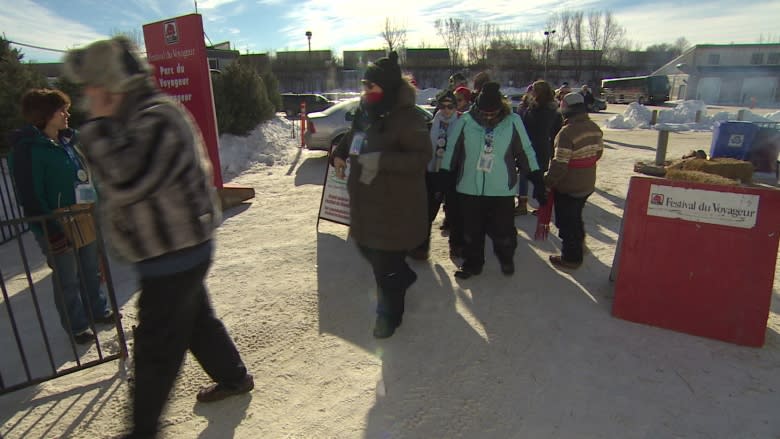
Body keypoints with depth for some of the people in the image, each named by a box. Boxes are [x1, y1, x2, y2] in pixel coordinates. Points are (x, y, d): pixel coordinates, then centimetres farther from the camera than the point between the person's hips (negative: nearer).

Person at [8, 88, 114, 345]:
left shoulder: (69, 140, 6)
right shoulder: (26, 149, -16)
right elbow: (31, 198, -18)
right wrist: (50, 233, -19)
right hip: (57, 228, -7)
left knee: (91, 271, 19)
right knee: (67, 279, 8)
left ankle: (98, 311, 38)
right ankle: (76, 327, 24)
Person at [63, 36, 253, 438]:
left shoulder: (157, 119, -23)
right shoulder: (137, 116, 10)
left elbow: (126, 182, -34)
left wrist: (98, 125, -24)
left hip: (175, 255, -10)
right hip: (174, 250, 10)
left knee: (156, 345, 4)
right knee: (196, 320, 23)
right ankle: (234, 377, 41)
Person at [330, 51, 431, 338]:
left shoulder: (407, 118, -18)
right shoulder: (365, 112, 8)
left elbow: (420, 158, -24)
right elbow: (352, 138, 27)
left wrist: (382, 160, -32)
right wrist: (339, 154, 10)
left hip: (395, 206, -9)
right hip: (365, 203, 9)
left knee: (385, 263, 1)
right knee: (367, 248, 23)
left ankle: (389, 314, 25)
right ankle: (404, 277, 50)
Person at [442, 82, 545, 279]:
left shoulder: (513, 121, -6)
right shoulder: (465, 121, -7)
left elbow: (526, 152, 3)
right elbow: (451, 152, 2)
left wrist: (537, 181, 1)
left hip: (502, 190, 0)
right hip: (469, 189, 1)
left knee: (503, 231, 8)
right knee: (471, 231, 13)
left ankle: (506, 259, 38)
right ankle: (472, 262, 36)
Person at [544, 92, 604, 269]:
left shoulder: (567, 132, -26)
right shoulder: (595, 128, 0)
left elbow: (560, 164, -27)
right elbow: (598, 152, 13)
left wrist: (547, 182, -15)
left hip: (567, 188, -8)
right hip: (587, 184, 8)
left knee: (566, 222, 8)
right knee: (576, 216, 28)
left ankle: (571, 257, 19)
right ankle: (578, 244, 47)